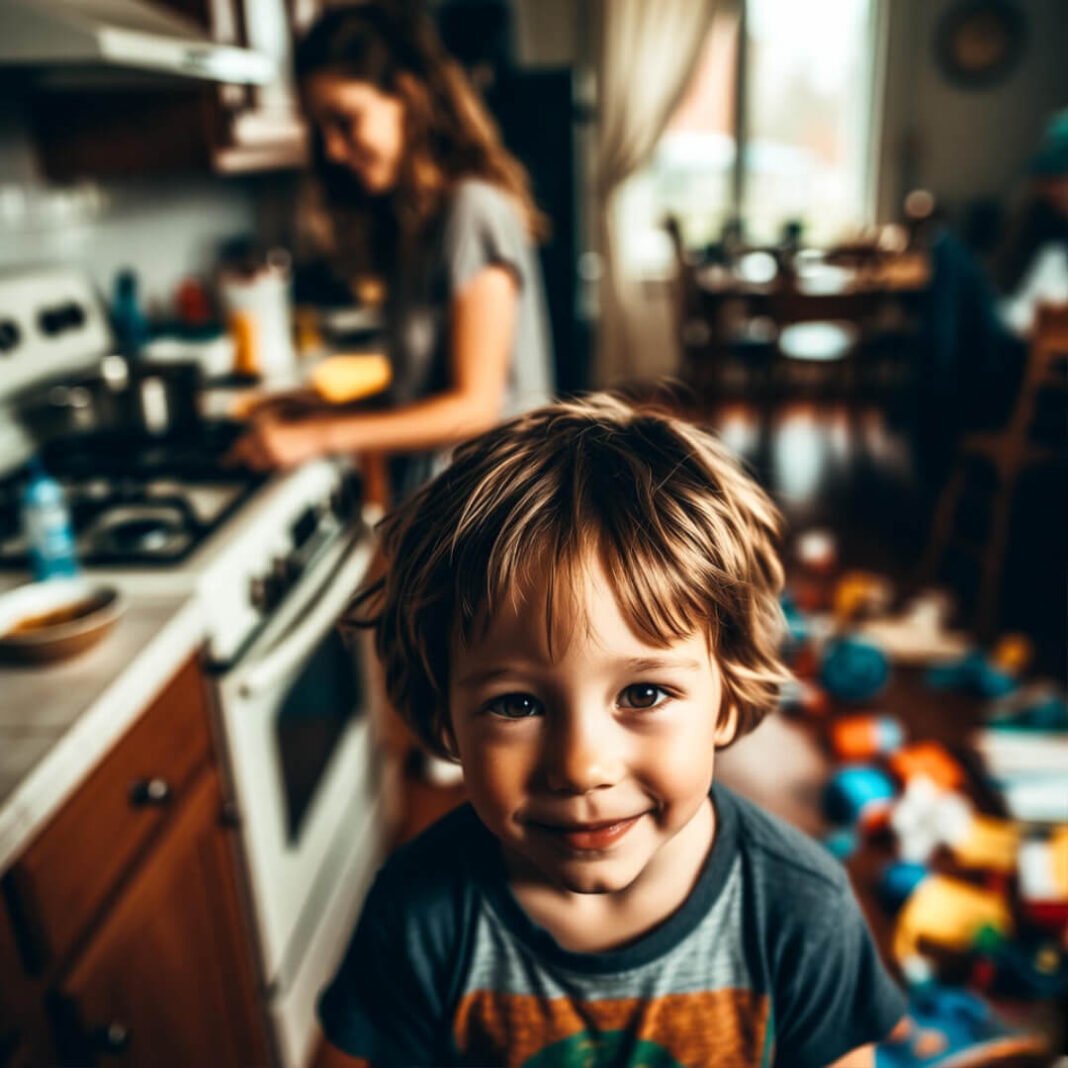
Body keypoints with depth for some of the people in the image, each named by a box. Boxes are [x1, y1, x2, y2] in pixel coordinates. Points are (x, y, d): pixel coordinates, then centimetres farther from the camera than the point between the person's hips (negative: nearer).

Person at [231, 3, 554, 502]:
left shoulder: (473, 209, -15)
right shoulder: (409, 216, 10)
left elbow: (475, 405, -17)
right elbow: (422, 382, 11)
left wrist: (320, 436, -16)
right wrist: (328, 411, 3)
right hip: (425, 484, 7)